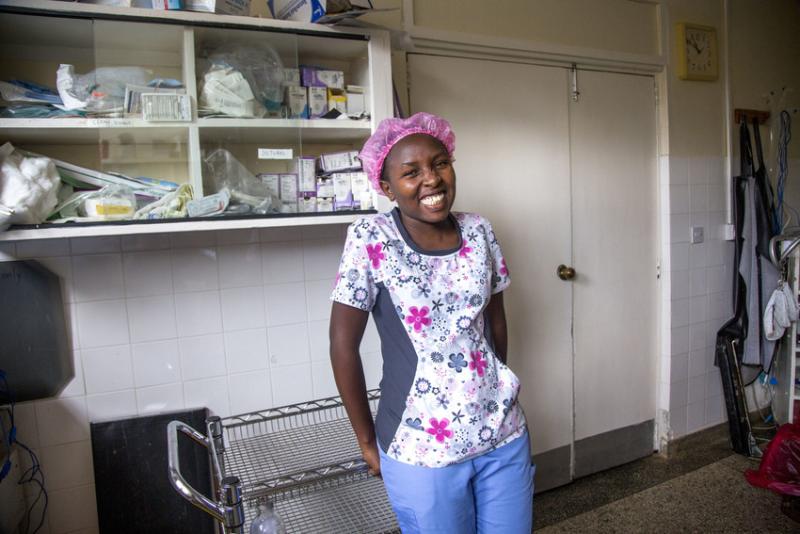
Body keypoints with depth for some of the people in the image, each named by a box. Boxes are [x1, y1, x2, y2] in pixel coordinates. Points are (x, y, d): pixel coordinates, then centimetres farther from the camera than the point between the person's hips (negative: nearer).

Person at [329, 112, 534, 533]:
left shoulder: (479, 231, -1)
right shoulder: (370, 239, -14)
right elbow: (343, 344, -11)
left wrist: (495, 389, 14)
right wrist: (367, 442, -5)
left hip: (505, 435, 4)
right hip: (422, 449, -4)